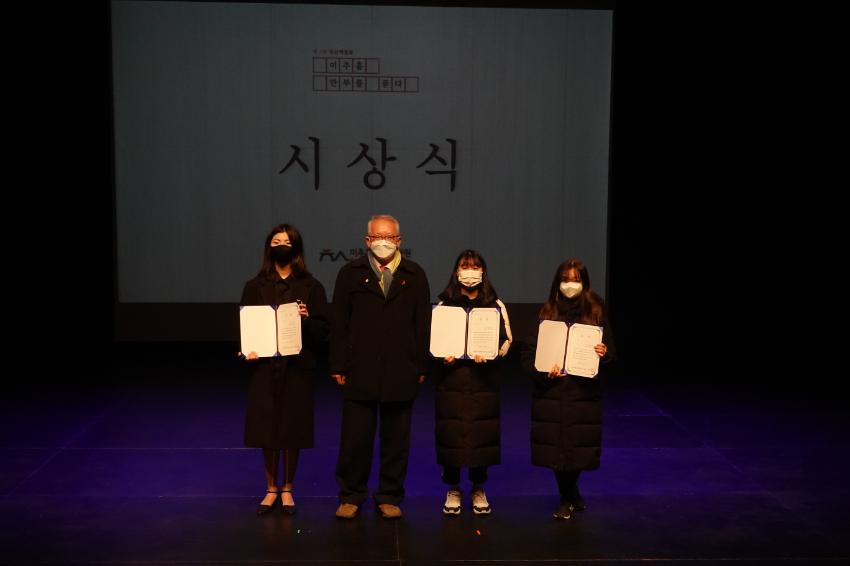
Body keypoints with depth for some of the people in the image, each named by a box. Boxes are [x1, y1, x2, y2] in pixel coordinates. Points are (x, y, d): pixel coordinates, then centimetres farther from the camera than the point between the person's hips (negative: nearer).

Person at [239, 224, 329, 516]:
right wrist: (245, 350, -12)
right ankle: (271, 489, 21)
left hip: (298, 366, -1)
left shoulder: (310, 287, 3)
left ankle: (287, 489, 22)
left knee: (293, 429, 5)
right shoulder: (255, 287, 6)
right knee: (266, 429, 4)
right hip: (264, 366, 1)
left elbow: (323, 329, 0)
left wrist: (307, 319, -19)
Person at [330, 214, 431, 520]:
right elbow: (339, 323, 4)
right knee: (355, 438, 4)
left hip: (401, 374, 1)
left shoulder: (414, 276, 8)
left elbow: (423, 324, 6)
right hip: (359, 372, -1)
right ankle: (351, 496, 19)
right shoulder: (350, 273, 6)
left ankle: (390, 497, 21)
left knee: (396, 440, 9)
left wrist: (421, 367, 1)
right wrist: (338, 366, -2)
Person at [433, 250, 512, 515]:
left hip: (483, 379, 0)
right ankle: (453, 489, 15)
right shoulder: (444, 304, 6)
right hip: (451, 377, 0)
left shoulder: (495, 305, 6)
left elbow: (506, 339, 3)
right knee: (451, 432, 0)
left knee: (482, 432, 2)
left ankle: (478, 489, 19)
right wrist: (443, 354, -13)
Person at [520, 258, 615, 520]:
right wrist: (544, 371, -17)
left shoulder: (596, 313, 1)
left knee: (578, 446, 2)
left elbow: (610, 352, 5)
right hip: (551, 391, 0)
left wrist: (604, 353, -17)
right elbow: (528, 353, -1)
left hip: (583, 392, 0)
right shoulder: (546, 313, 0)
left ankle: (568, 499, 26)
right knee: (556, 446, 3)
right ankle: (571, 497, 25)